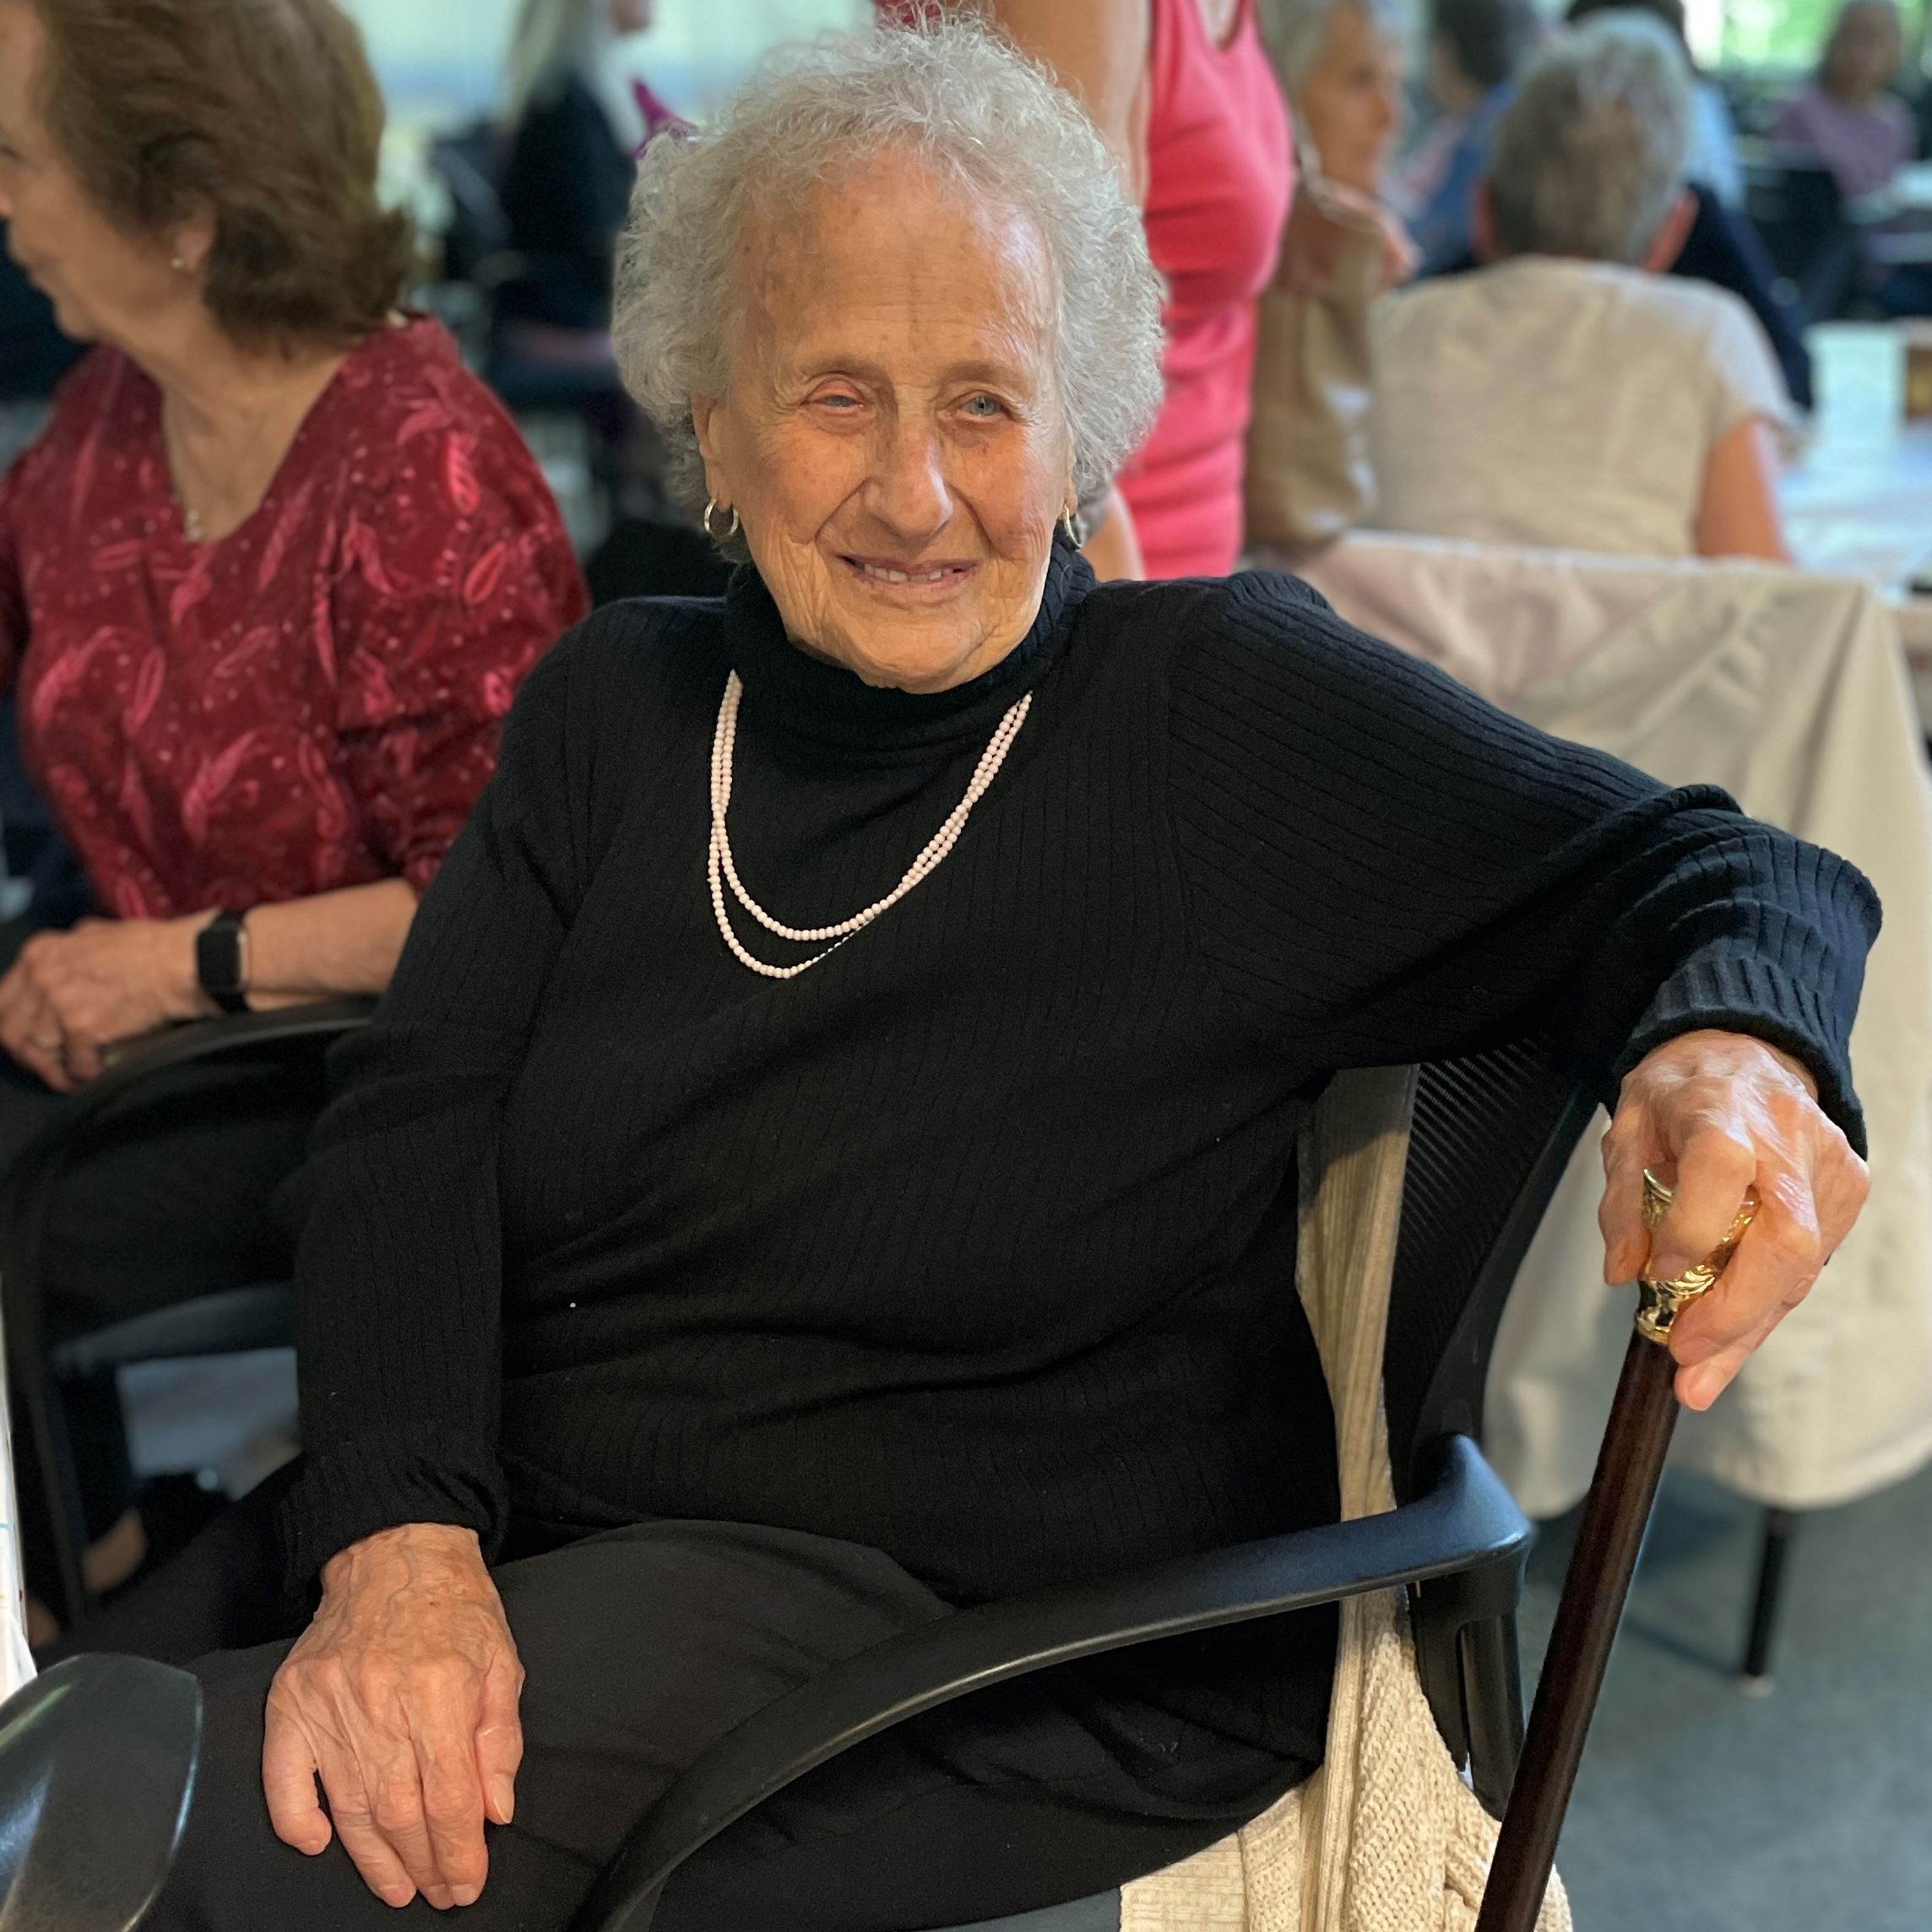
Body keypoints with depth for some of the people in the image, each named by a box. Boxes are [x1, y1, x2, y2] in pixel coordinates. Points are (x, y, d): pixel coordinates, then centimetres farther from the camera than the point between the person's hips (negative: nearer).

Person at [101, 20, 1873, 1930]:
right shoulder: (619, 699, 4)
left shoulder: (1219, 708, -8)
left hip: (1010, 1638, -4)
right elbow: (413, 1111, -3)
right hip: (526, 1517, 5)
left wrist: (1738, 1058, -32)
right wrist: (397, 1540, -20)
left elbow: (1722, 878, -7)